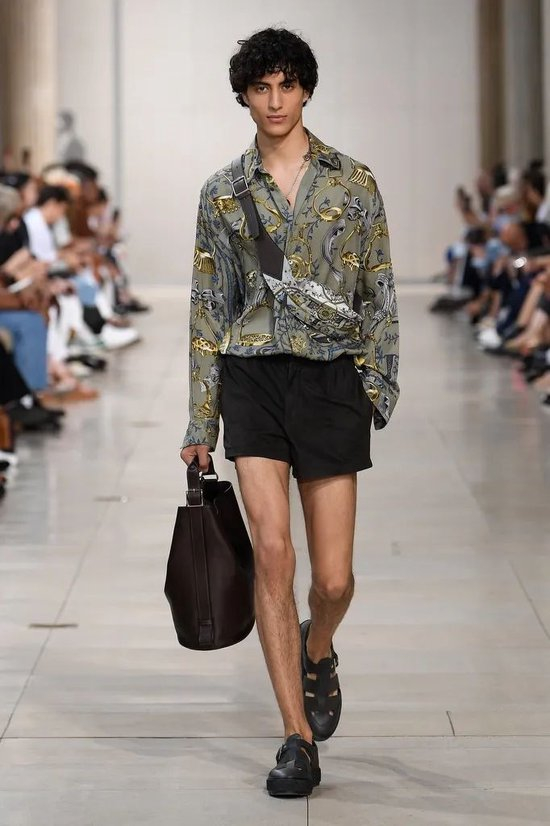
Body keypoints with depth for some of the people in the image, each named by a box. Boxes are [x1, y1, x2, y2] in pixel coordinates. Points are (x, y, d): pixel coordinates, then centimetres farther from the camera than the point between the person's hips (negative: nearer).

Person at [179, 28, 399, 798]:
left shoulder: (353, 182, 5)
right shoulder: (222, 192, 8)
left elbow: (381, 292, 6)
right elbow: (209, 307, 10)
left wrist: (381, 379, -7)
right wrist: (202, 421, 7)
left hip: (332, 380, 0)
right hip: (253, 379, 1)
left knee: (333, 577, -1)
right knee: (273, 554, -12)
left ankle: (317, 652, 37)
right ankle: (300, 741, -3)